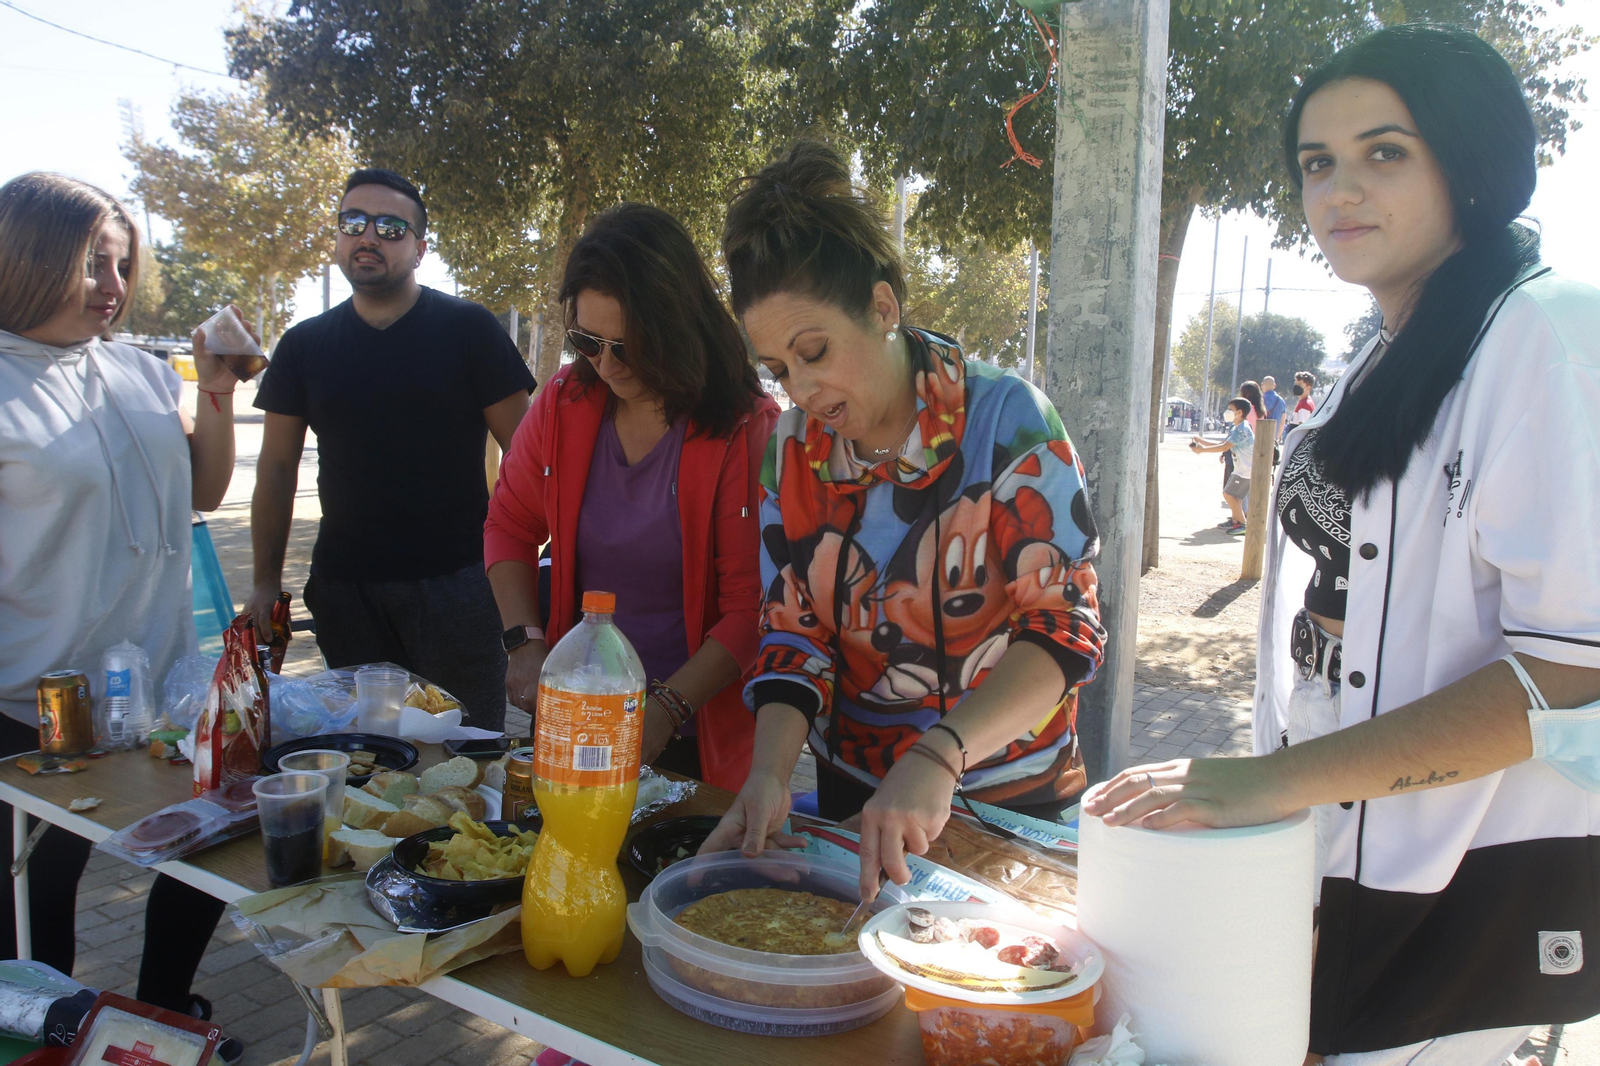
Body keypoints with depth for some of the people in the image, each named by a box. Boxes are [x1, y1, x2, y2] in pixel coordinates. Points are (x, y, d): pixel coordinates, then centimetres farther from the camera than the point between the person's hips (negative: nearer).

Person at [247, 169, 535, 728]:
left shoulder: (467, 329, -1)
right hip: (343, 588, 3)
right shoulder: (304, 346, 10)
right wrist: (266, 582, 7)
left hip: (455, 582, -3)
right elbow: (277, 468, 13)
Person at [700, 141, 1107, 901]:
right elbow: (792, 631, -3)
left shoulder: (1006, 421, -18)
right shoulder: (793, 448, -4)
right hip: (852, 795, 4)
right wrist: (770, 772, -21)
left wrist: (938, 758, -37)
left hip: (1008, 802, -4)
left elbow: (1066, 625, -23)